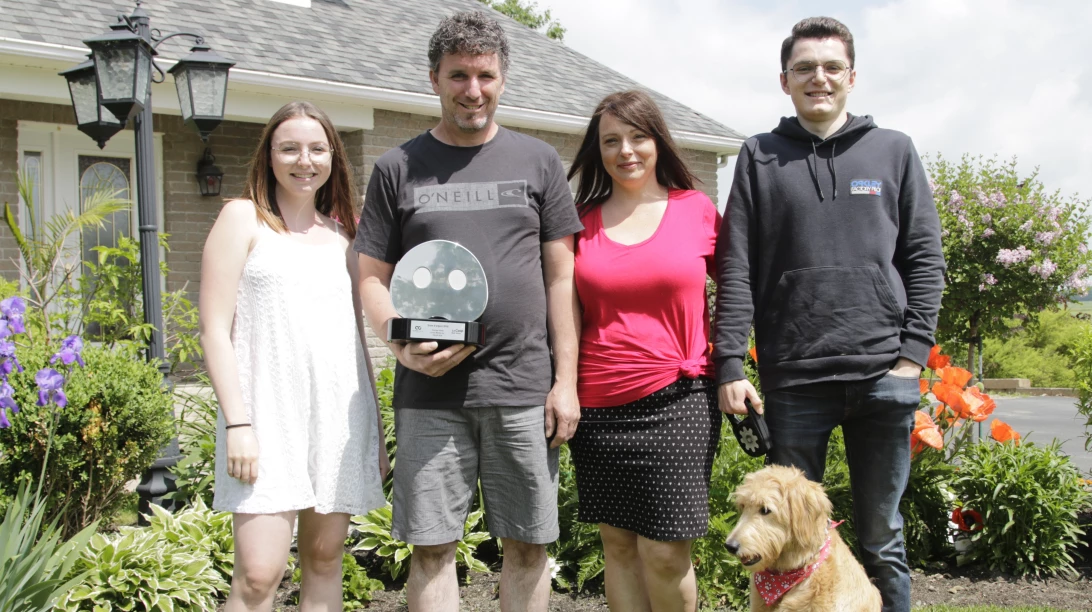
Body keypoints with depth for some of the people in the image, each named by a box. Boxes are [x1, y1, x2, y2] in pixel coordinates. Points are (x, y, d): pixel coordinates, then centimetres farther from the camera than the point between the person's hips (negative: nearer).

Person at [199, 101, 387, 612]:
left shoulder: (341, 234, 17)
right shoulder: (244, 218, 4)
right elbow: (215, 328, -3)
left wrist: (377, 434, 15)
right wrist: (238, 423, -12)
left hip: (340, 414, 5)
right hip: (267, 414, -4)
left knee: (325, 557, 6)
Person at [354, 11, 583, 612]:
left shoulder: (538, 161, 9)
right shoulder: (398, 168, 7)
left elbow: (560, 276, 8)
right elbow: (373, 277, 7)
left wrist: (566, 379, 1)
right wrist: (403, 346, -12)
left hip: (523, 386, 1)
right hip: (430, 393, 0)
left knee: (528, 542, 5)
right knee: (432, 545, 3)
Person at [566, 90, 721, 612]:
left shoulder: (697, 210, 3)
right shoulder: (583, 221, 7)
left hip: (678, 399, -2)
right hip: (599, 406, 2)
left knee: (664, 553, -4)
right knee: (617, 543, 8)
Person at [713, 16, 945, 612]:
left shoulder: (893, 150, 10)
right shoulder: (760, 157, 9)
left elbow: (925, 258, 7)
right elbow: (735, 269, 2)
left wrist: (913, 351, -3)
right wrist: (730, 365, -7)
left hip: (882, 375, 0)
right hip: (792, 379, 0)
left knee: (881, 538, 9)